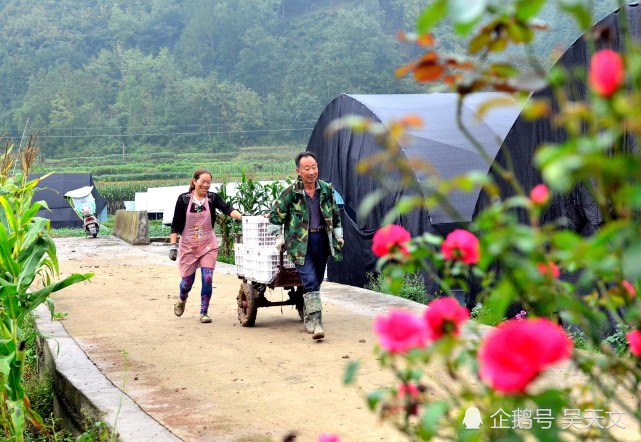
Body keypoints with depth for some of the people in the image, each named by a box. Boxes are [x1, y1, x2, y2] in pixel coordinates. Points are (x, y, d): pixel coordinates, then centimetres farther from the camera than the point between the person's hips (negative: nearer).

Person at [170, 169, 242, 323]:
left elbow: (227, 209, -18)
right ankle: (182, 301, 40)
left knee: (207, 279, -8)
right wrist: (173, 245, -9)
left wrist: (241, 217, -36)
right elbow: (175, 224, -3)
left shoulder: (212, 198, -2)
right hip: (188, 246, -1)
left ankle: (204, 312, 5)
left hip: (208, 245, 1)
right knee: (187, 280, 7)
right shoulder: (184, 199, -6)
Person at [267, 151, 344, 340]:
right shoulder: (291, 192, -8)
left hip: (321, 239, 5)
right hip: (300, 242, -4)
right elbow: (275, 215, 3)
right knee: (310, 281, -15)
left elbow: (335, 214, 18)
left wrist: (338, 235, 17)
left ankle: (307, 316, 31)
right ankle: (315, 322, -18)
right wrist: (279, 237, 6)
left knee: (317, 280, 13)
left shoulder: (326, 190, 4)